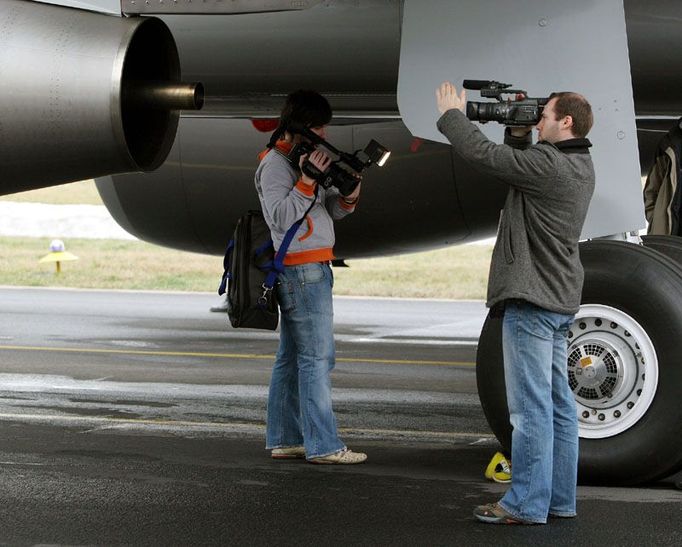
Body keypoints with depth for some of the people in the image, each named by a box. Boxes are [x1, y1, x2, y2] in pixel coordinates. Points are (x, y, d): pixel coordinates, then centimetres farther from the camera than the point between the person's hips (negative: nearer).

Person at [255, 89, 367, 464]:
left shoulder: (303, 158, 18)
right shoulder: (275, 164, -10)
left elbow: (330, 210, 18)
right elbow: (281, 216, -20)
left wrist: (348, 196, -3)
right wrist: (307, 181, -25)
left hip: (313, 269, 10)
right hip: (301, 269, -10)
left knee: (292, 357, 10)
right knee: (317, 356, -11)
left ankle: (284, 440, 14)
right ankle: (322, 445, -11)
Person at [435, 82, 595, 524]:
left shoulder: (548, 164, -18)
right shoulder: (579, 166, 11)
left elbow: (482, 155, -16)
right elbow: (518, 167, 22)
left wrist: (452, 114, -2)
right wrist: (519, 135, 9)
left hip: (532, 299, -10)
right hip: (560, 300, 10)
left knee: (531, 406, -8)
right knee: (558, 403, 12)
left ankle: (526, 504, -6)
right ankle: (559, 499, 17)